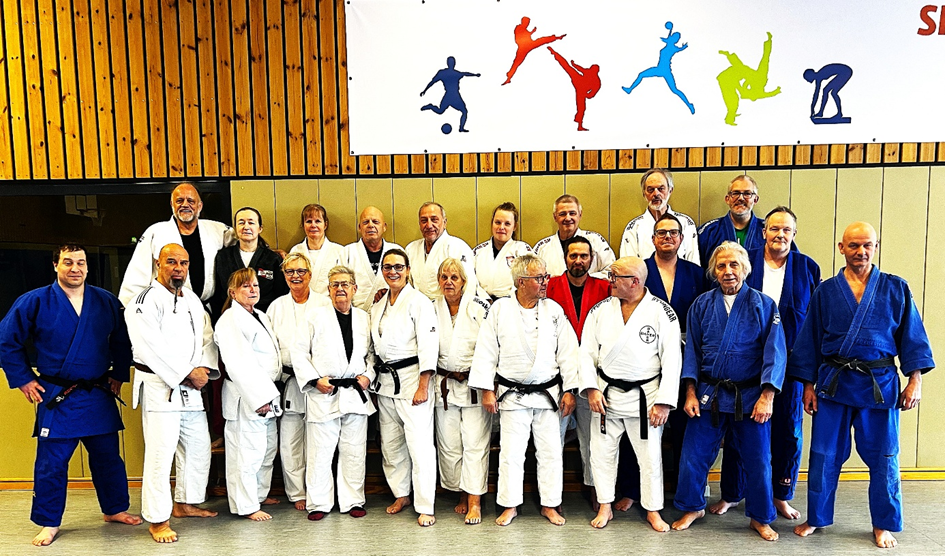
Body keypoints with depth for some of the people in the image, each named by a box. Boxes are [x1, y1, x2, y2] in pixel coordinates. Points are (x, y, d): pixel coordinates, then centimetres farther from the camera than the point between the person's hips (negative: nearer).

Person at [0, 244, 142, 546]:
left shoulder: (107, 302, 2)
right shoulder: (34, 302, -5)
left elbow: (122, 342, 13)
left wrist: (118, 374, 7)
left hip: (99, 396, 3)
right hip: (56, 397, -2)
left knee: (108, 457, 12)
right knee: (51, 463, 5)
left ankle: (115, 509, 29)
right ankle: (48, 523, 22)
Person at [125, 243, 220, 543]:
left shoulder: (193, 300, 13)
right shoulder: (146, 301, -11)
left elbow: (207, 339, 13)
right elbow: (152, 348, -19)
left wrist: (205, 369, -5)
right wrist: (188, 373, -17)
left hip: (191, 387, 8)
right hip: (159, 386, -8)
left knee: (199, 448, 16)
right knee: (160, 454, -7)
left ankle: (185, 503, 33)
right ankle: (158, 519, 7)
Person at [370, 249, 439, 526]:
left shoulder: (418, 301, -8)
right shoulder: (378, 306, 14)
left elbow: (428, 345, -13)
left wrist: (423, 387, -18)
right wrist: (373, 377, 14)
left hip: (411, 377, -7)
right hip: (385, 380, 7)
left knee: (419, 443, -8)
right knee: (390, 444, 13)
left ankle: (425, 507, 2)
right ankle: (401, 495, 30)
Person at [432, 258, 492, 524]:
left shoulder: (479, 306, -5)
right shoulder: (432, 309, 7)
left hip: (475, 384, -4)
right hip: (445, 384, 4)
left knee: (475, 444, -3)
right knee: (448, 444, 9)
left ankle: (475, 502, 5)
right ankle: (462, 495, 24)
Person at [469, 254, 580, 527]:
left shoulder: (554, 310, 2)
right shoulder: (499, 309, -3)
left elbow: (568, 352, 3)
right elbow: (485, 351, -1)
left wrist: (569, 390, -1)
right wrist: (486, 390, -4)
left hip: (548, 393, 2)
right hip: (512, 394, -1)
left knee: (551, 451, 8)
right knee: (511, 452, 4)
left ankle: (550, 504, 25)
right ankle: (510, 506, 21)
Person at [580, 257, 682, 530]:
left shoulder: (662, 313, -9)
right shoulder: (601, 310, -1)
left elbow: (672, 359, -8)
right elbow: (587, 352, 1)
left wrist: (664, 402, -12)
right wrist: (591, 389, -9)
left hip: (645, 397, -2)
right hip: (606, 394, 3)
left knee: (650, 456, 9)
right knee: (602, 452, 10)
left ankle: (653, 511, 29)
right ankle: (605, 507, 29)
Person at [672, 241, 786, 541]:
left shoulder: (763, 305, -2)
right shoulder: (702, 305, 2)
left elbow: (774, 352, -6)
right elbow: (692, 350, 3)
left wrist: (767, 396, -14)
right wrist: (691, 393, -2)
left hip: (750, 397, -1)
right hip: (708, 394, 2)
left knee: (758, 461, 8)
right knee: (693, 456, 6)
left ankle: (760, 517, 31)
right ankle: (693, 507, 30)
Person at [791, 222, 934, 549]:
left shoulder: (896, 289, 4)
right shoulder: (825, 291, 3)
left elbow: (912, 337, 5)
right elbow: (809, 341, 5)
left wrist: (915, 380, -2)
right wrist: (808, 385, 3)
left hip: (880, 384, 0)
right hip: (833, 383, 0)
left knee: (883, 458, 9)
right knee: (824, 456, 6)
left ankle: (883, 525, 27)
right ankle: (816, 518, 23)